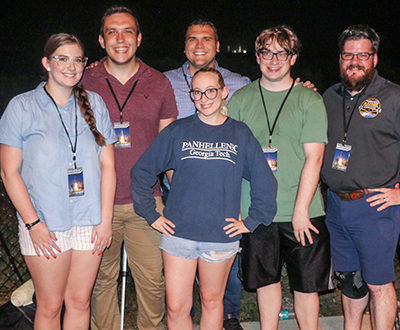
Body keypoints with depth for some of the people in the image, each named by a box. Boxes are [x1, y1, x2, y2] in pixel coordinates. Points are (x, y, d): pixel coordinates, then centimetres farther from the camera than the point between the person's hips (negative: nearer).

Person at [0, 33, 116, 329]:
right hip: (45, 225, -2)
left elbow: (107, 165, 6)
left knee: (80, 302, 10)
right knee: (50, 305, 5)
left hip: (90, 223, 2)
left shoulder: (94, 104, 7)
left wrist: (105, 220, -1)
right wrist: (33, 224, -9)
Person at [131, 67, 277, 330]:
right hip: (178, 233, 0)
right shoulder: (177, 131, 2)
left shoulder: (241, 134, 3)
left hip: (222, 236, 0)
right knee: (176, 307, 2)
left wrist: (251, 222, 3)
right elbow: (142, 172, 5)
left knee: (212, 301, 13)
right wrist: (151, 215, 1)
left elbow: (265, 183, 8)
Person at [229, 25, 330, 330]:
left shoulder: (310, 100, -1)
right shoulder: (240, 99, 5)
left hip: (303, 214, -2)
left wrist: (301, 210, -13)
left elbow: (314, 157, -7)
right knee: (266, 280, 14)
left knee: (306, 286, 5)